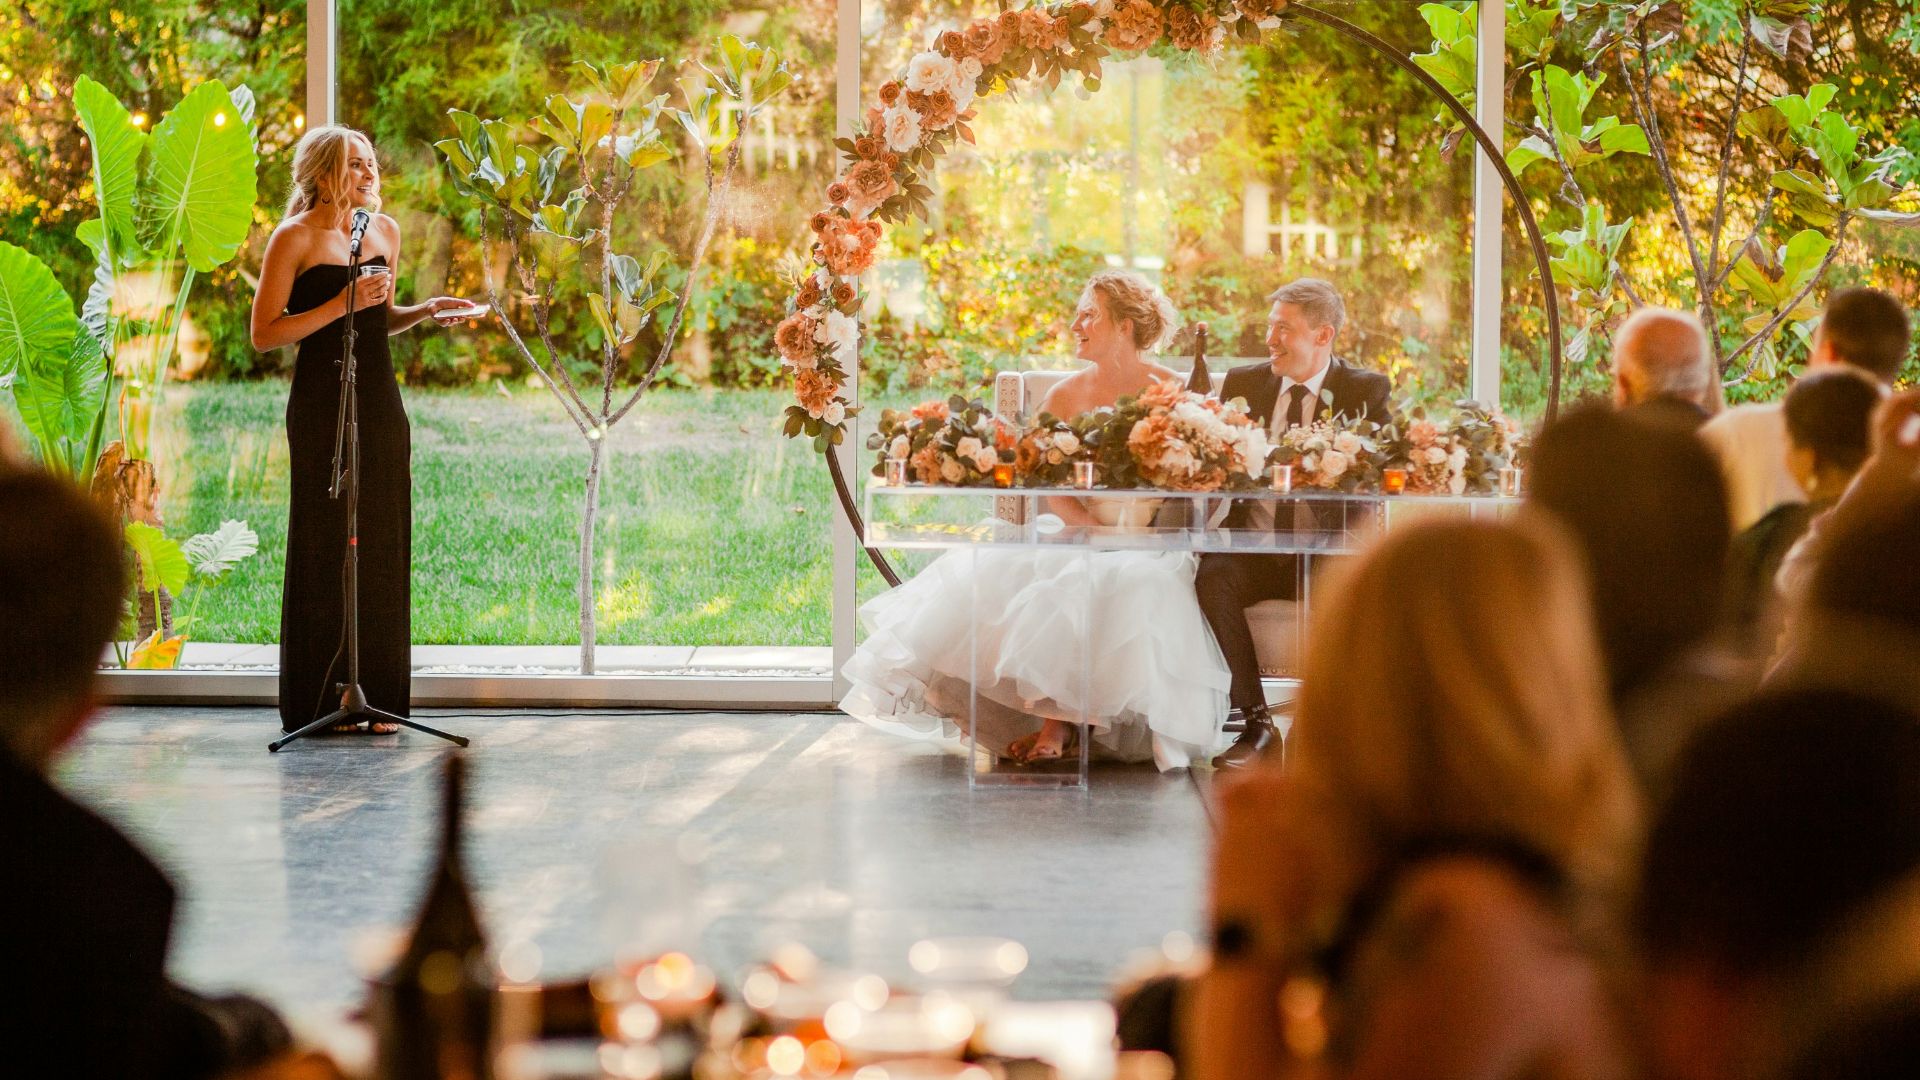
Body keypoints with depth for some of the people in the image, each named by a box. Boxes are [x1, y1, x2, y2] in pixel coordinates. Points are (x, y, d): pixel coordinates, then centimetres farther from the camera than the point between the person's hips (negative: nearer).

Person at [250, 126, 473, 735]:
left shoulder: (385, 231, 13)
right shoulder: (295, 238, -6)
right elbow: (264, 334, -10)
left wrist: (425, 312, 6)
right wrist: (340, 304, -17)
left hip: (380, 402, 6)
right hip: (322, 404, -6)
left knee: (383, 546, 5)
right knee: (324, 548, -3)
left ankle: (377, 697, 11)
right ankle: (321, 702, 3)